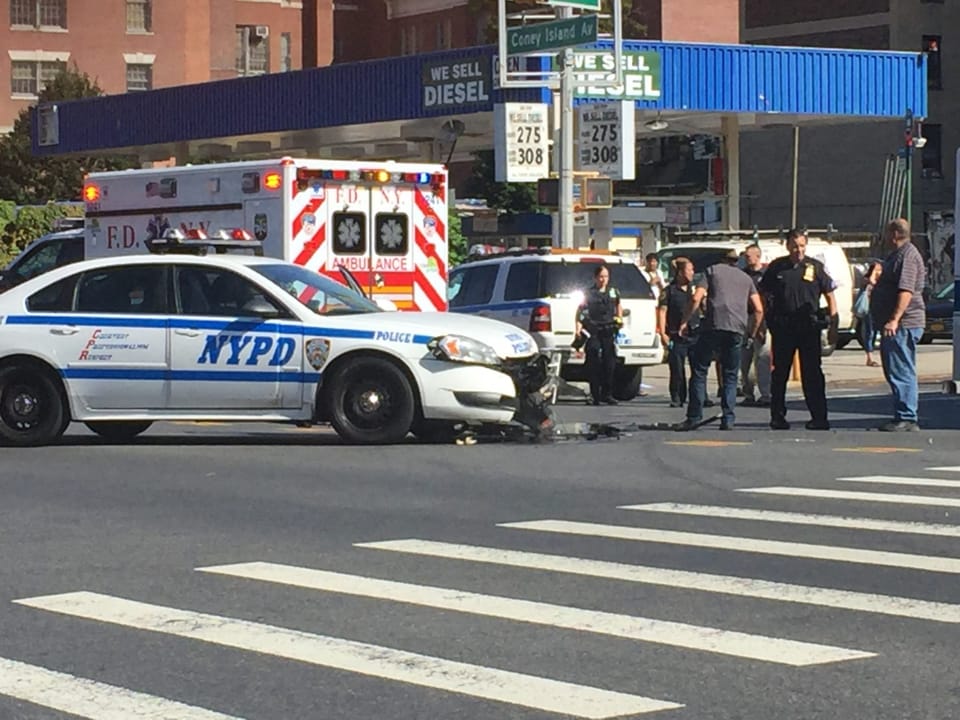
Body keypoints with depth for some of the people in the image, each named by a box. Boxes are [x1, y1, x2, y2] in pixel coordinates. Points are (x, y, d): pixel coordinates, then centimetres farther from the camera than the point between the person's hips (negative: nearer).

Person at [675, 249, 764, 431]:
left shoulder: (712, 270, 14)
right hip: (737, 329, 3)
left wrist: (684, 321, 7)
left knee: (699, 370, 3)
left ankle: (694, 417, -3)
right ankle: (728, 419, 2)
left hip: (713, 325, -3)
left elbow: (696, 298, 1)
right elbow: (759, 309, 15)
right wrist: (752, 333, 25)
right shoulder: (746, 278, 23)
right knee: (730, 375, 11)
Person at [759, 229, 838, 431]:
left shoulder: (815, 267, 3)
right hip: (782, 327, 1)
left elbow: (830, 295, 6)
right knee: (780, 372, 6)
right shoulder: (777, 267, 6)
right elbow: (764, 294, 13)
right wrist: (765, 322, 6)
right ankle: (777, 416, 13)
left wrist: (833, 324, -1)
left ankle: (819, 417, 1)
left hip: (809, 326, -1)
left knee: (812, 373, -1)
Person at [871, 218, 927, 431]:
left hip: (903, 325, -11)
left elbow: (906, 290, -24)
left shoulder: (908, 255, -14)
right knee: (895, 372, 13)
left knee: (901, 372, -11)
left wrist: (894, 320, -29)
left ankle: (907, 418, -11)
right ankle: (906, 418, 17)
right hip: (895, 325, 11)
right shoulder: (898, 255, 20)